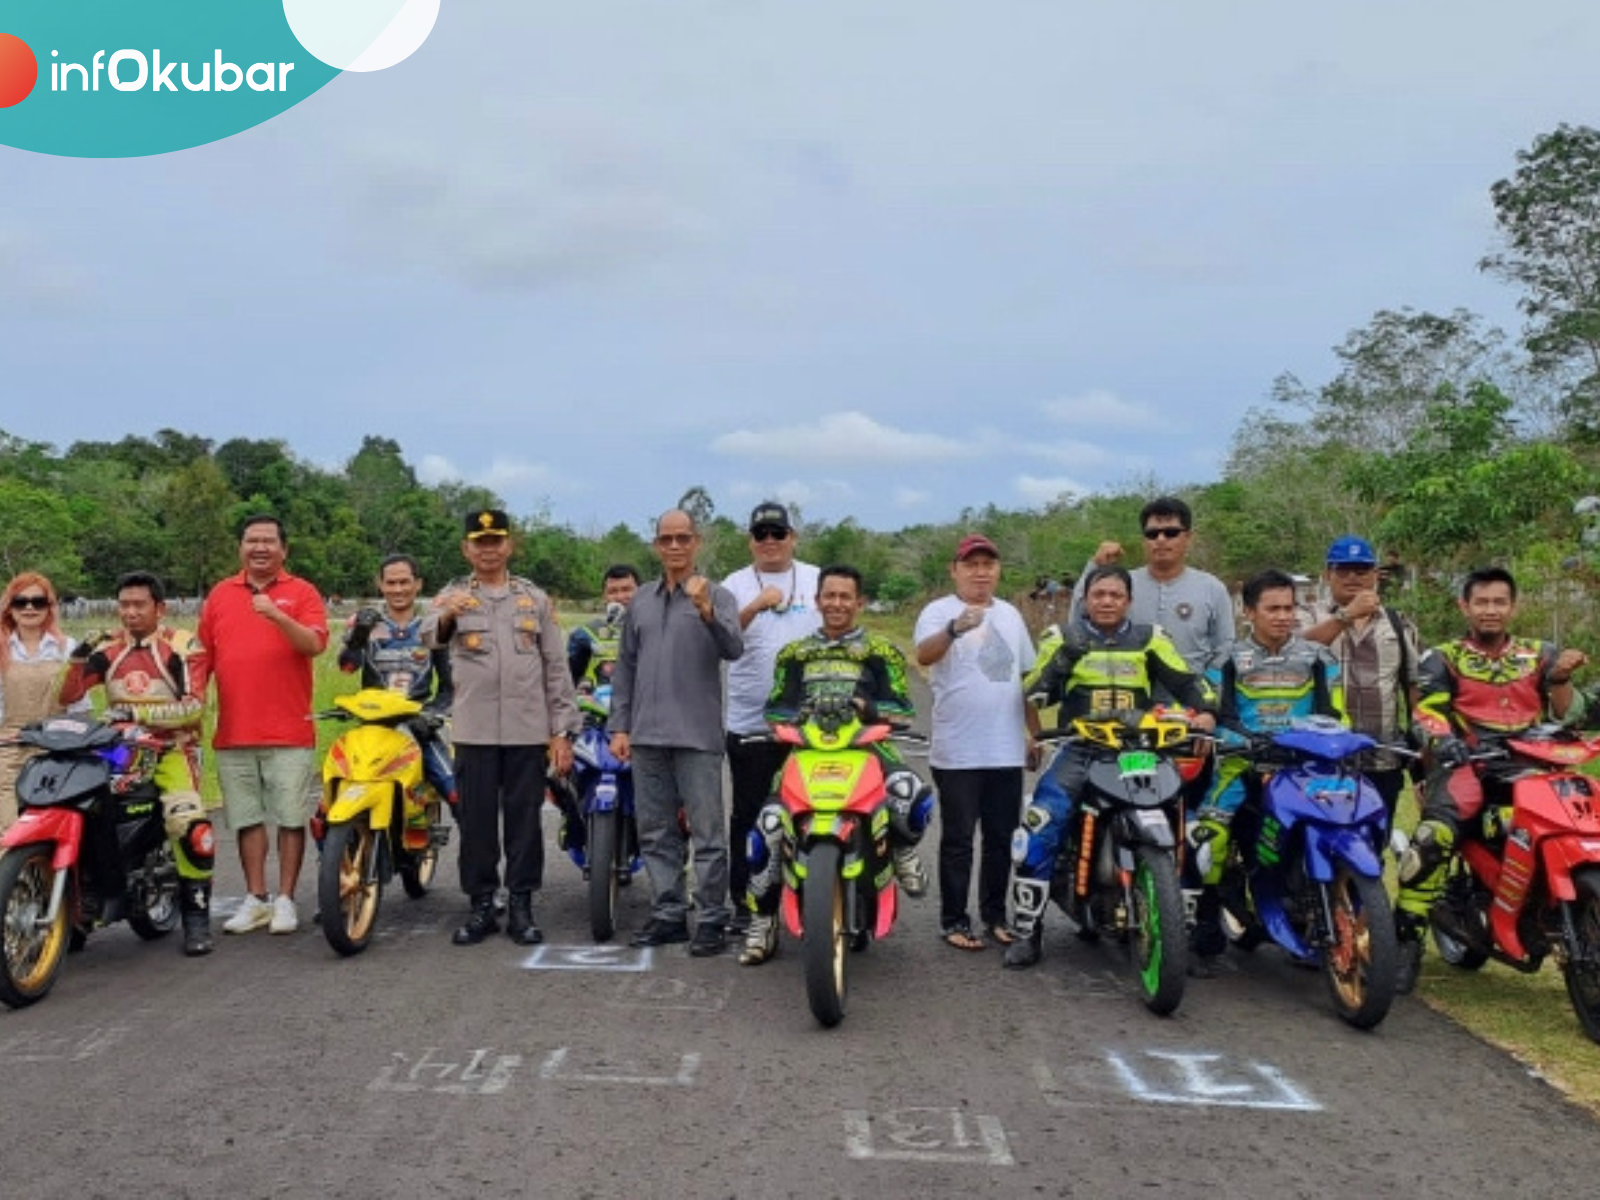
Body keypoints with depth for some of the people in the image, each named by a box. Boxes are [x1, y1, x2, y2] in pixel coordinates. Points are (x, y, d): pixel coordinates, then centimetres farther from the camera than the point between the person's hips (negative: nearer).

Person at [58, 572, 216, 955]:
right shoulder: (108, 649, 10)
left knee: (191, 825, -27)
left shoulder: (183, 646, -3)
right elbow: (66, 696, 4)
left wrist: (139, 712, -22)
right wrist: (78, 657, -11)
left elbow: (193, 706, -12)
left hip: (171, 749, -4)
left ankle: (196, 916, -14)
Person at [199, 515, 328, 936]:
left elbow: (316, 644, -12)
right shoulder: (219, 595, 13)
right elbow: (202, 656, 14)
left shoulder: (301, 593, 2)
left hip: (290, 732, -3)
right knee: (246, 819, 8)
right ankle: (255, 900, 17)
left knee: (291, 818, 0)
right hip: (233, 732, 3)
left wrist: (278, 616, -26)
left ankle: (286, 900, 10)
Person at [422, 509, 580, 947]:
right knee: (476, 821, 5)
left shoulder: (535, 599, 10)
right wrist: (444, 617, -42)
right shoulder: (454, 594, 6)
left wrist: (563, 731, 1)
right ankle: (481, 907, 17)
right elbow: (429, 637, -17)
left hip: (529, 730, 1)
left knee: (524, 820, 5)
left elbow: (556, 667, 8)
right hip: (474, 730, -1)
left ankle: (521, 907, 14)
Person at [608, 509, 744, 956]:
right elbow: (625, 667, 15)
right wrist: (619, 726, 10)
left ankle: (713, 919, 5)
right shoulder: (641, 600, 14)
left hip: (698, 735, -5)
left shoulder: (717, 596, 0)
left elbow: (733, 649, -16)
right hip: (646, 735, 5)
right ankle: (667, 914, 20)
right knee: (655, 832, 11)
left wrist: (706, 612, -33)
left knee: (707, 832, -2)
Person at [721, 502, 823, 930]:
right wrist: (755, 606, -23)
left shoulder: (817, 580, 11)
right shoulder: (736, 585, 5)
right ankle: (743, 900, 16)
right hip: (750, 723, -1)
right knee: (748, 815, 6)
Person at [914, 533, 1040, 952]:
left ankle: (995, 914, 26)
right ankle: (953, 920, 12)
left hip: (1007, 751, 5)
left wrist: (1034, 732, 18)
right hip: (957, 753, -5)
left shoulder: (1010, 615, 14)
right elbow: (923, 654, -26)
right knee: (958, 841, 3)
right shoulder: (939, 612, -6)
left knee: (1002, 839, 13)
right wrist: (955, 629, -45)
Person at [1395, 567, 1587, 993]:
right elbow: (1426, 710, -4)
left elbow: (1566, 716, 12)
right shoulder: (1443, 658, 11)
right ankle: (1407, 938, -25)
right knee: (1434, 835, -29)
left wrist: (1562, 679, -7)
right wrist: (1442, 739, -25)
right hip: (1466, 762, -3)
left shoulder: (1541, 654, 19)